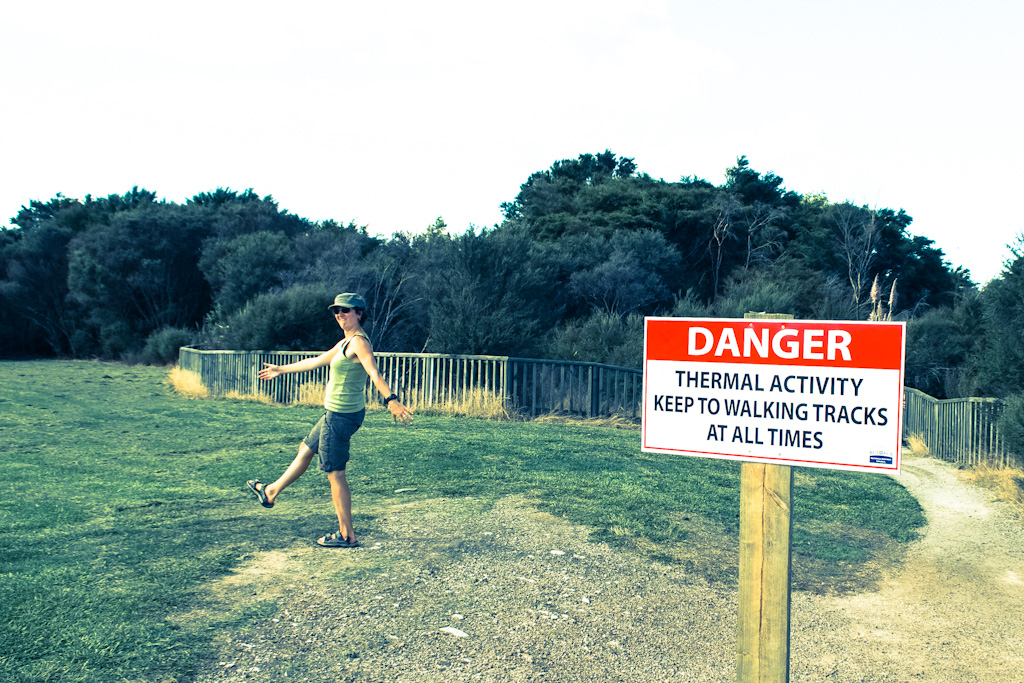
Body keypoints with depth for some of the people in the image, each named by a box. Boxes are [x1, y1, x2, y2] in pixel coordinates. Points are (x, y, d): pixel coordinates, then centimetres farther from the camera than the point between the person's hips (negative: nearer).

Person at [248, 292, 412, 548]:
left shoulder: (359, 341, -16)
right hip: (336, 413, 10)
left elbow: (374, 373, -33)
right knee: (305, 450, 26)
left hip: (341, 415, -10)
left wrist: (391, 400, -49)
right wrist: (281, 369, 39)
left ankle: (347, 535, 7)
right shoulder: (346, 342, 14)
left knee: (335, 474, -3)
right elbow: (316, 361, 27)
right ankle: (270, 492, 48)